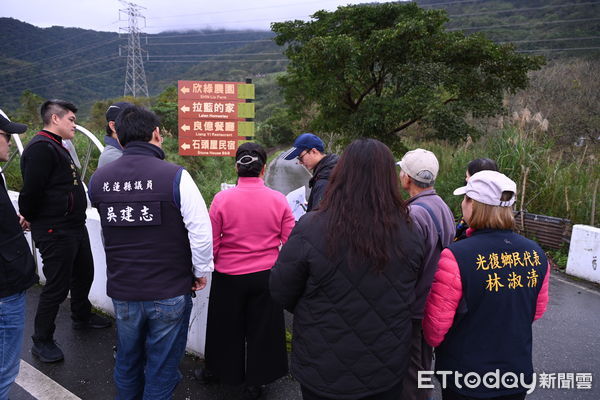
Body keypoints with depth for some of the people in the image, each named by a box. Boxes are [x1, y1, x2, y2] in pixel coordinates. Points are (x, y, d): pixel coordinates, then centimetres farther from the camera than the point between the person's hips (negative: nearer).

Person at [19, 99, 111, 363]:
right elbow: (31, 191, -24)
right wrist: (30, 218, -9)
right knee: (57, 286, 0)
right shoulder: (40, 148, -18)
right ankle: (42, 341, 18)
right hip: (55, 232, -10)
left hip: (75, 227, 10)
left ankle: (82, 317, 45)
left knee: (84, 274, 23)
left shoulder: (56, 147, 17)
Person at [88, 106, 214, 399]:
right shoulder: (175, 176, -18)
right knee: (162, 367, 13)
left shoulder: (99, 178, -4)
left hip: (121, 291, 4)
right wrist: (201, 272, -3)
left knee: (127, 362, 25)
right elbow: (201, 232, -18)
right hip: (170, 292, -4)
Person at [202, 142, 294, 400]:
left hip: (228, 275, 0)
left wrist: (211, 264, 13)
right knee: (261, 328, 18)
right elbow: (290, 241, -6)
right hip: (265, 275, 0)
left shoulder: (222, 199, -14)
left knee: (226, 325, 22)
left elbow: (211, 243, -7)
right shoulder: (278, 200, -12)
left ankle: (218, 370, 45)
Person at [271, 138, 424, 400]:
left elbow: (281, 293, -12)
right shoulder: (410, 235, -15)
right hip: (387, 374, 2)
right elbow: (412, 295, 2)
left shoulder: (309, 230, -25)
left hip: (324, 374, -2)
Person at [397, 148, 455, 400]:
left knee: (410, 372, 8)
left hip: (413, 308, -9)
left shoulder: (414, 214, -26)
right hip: (434, 302, 9)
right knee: (424, 361, 25)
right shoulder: (443, 208, 3)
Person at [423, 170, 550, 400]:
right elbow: (537, 311, 7)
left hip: (465, 381, -4)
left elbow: (435, 329, -19)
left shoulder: (456, 257, -26)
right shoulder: (536, 254, -8)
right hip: (519, 375, 5)